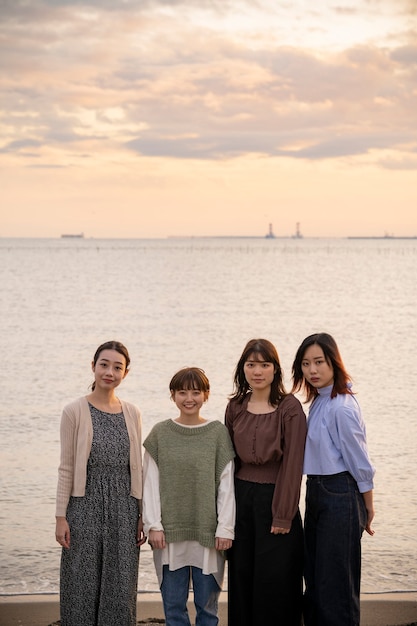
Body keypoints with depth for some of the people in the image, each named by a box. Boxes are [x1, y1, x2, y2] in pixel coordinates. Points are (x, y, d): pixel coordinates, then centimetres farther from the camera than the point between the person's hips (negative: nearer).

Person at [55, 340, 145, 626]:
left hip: (124, 506, 3)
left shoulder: (132, 413, 7)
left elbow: (137, 467, 10)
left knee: (121, 585, 6)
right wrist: (61, 516, -7)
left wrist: (142, 516, 8)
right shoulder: (75, 412, -4)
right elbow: (66, 468, -4)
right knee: (83, 582, 2)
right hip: (86, 504, -3)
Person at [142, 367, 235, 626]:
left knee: (207, 603, 6)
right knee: (173, 604, 6)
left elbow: (226, 484, -1)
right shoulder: (160, 433, 3)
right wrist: (154, 525, -4)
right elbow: (151, 483, 3)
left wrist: (225, 528, -5)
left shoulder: (218, 433, 0)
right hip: (170, 530, 1)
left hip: (207, 531, -1)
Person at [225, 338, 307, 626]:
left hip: (275, 497, -5)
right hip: (241, 497, 5)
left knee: (275, 579, 1)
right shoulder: (236, 407, 7)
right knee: (241, 575, 9)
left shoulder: (289, 408, -9)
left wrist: (283, 516, -14)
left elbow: (293, 463, -11)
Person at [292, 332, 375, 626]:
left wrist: (367, 507, -8)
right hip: (317, 492, 10)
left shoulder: (341, 407, -19)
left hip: (340, 496, -9)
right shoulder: (319, 401, 9)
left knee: (335, 580, -1)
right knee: (315, 577, 16)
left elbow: (360, 463, -15)